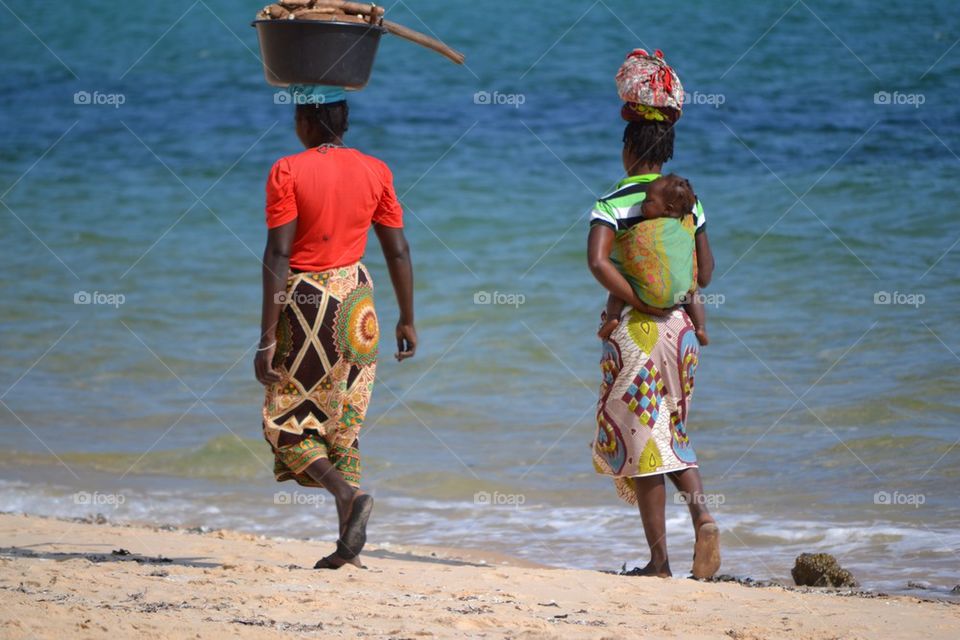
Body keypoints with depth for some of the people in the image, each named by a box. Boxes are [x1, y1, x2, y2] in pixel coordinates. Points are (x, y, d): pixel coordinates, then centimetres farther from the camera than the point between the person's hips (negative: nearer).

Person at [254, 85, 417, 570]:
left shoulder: (288, 172, -10)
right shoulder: (374, 172, 3)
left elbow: (278, 255, -14)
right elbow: (398, 251, 5)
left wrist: (267, 337, -13)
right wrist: (407, 320, 16)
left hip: (303, 302, -4)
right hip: (355, 302, 4)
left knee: (288, 423, 7)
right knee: (343, 424, 12)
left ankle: (347, 493, -20)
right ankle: (348, 544, 6)